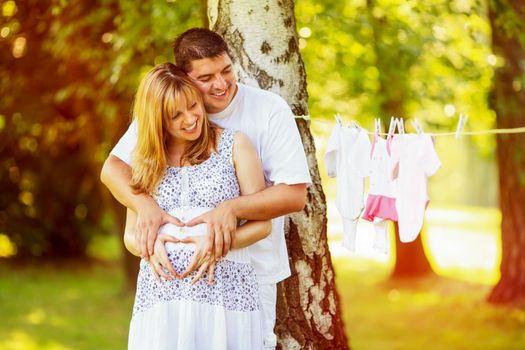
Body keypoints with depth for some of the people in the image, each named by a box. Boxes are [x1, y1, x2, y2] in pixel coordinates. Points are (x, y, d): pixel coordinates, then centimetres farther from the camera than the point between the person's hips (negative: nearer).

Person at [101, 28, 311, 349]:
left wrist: (232, 208, -32)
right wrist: (145, 204, -28)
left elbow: (295, 194, -16)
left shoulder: (270, 110, -12)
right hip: (183, 265, 2)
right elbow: (113, 167, -7)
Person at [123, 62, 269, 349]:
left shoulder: (234, 146, 5)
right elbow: (130, 235, 16)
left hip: (225, 289, -2)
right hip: (160, 291, 2)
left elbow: (261, 223, 2)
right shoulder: (146, 160, 13)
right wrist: (149, 244, -7)